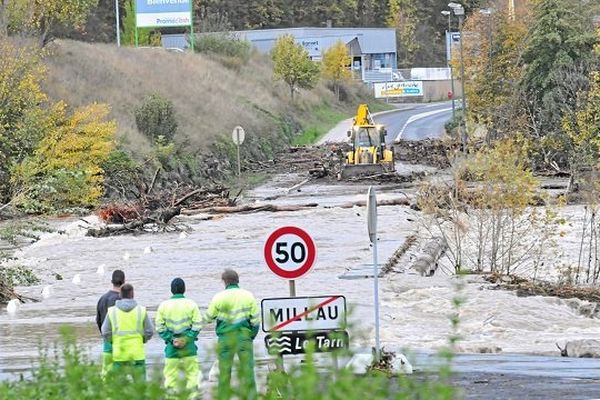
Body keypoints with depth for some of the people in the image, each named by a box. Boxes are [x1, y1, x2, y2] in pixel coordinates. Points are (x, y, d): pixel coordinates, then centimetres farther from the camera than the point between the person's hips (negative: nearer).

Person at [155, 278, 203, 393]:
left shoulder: (164, 305, 1)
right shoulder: (191, 304, -2)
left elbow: (160, 327, -1)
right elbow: (197, 325, -5)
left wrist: (170, 339, -3)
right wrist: (186, 339, -6)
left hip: (171, 345, 1)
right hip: (188, 345, -1)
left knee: (170, 375, 4)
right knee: (192, 373, 6)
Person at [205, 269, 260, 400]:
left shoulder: (219, 297, -4)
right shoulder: (248, 296, 2)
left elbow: (208, 317, 4)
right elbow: (255, 319, 2)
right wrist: (252, 334, 15)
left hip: (226, 337, -1)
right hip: (244, 335, 1)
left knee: (224, 370, 6)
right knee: (247, 368, 3)